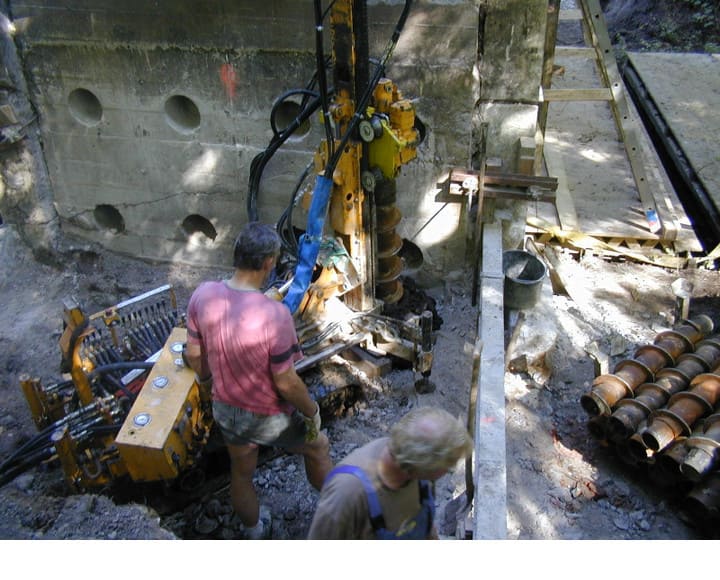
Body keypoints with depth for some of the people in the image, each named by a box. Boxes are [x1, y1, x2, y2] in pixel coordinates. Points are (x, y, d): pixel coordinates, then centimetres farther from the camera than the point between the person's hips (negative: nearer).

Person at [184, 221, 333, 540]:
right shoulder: (274, 314, -34)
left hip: (226, 409, 5)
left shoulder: (202, 295, -18)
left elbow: (194, 354, -2)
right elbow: (286, 382, -25)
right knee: (318, 447, 26)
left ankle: (254, 533, 56)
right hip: (269, 417, -5)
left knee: (241, 473, 30)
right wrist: (312, 411, -7)